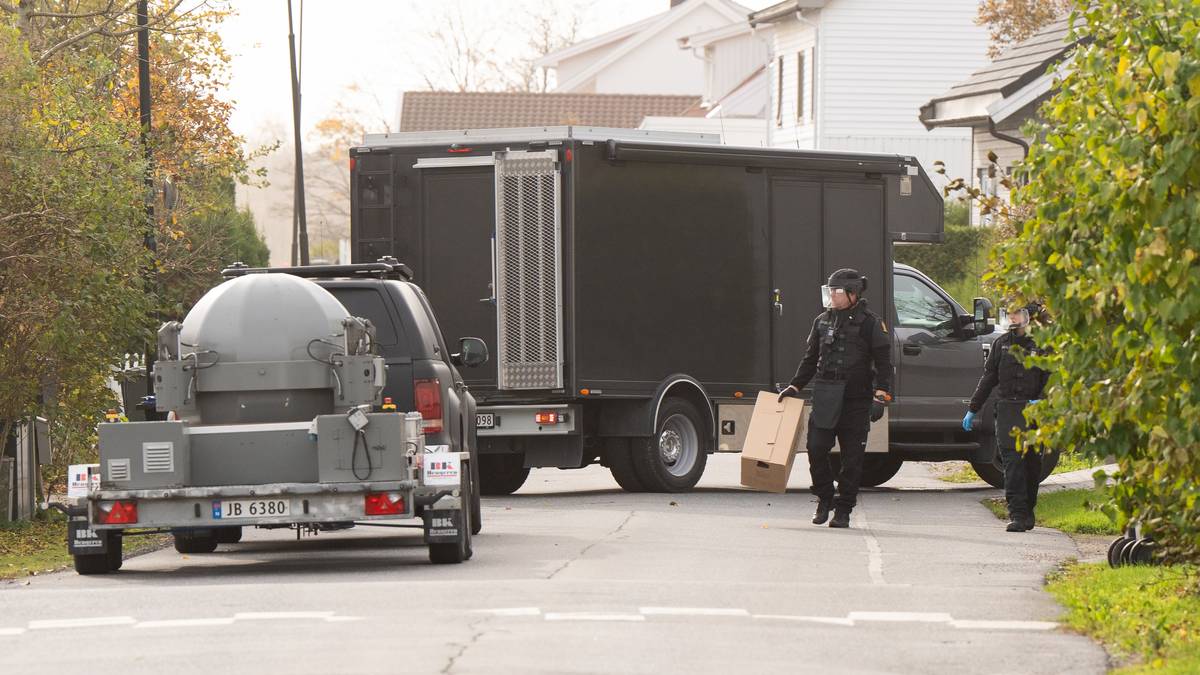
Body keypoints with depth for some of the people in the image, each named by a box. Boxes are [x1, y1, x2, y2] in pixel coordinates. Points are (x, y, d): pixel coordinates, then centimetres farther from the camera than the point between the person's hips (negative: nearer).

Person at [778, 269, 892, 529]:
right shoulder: (822, 321, 13)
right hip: (825, 398, 4)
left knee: (852, 458, 0)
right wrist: (795, 387, 14)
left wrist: (880, 397, -12)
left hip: (856, 401, -4)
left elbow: (883, 363, -3)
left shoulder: (870, 323, -1)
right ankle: (824, 499, 15)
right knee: (816, 449, -6)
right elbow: (811, 359, 22)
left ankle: (843, 510, 9)